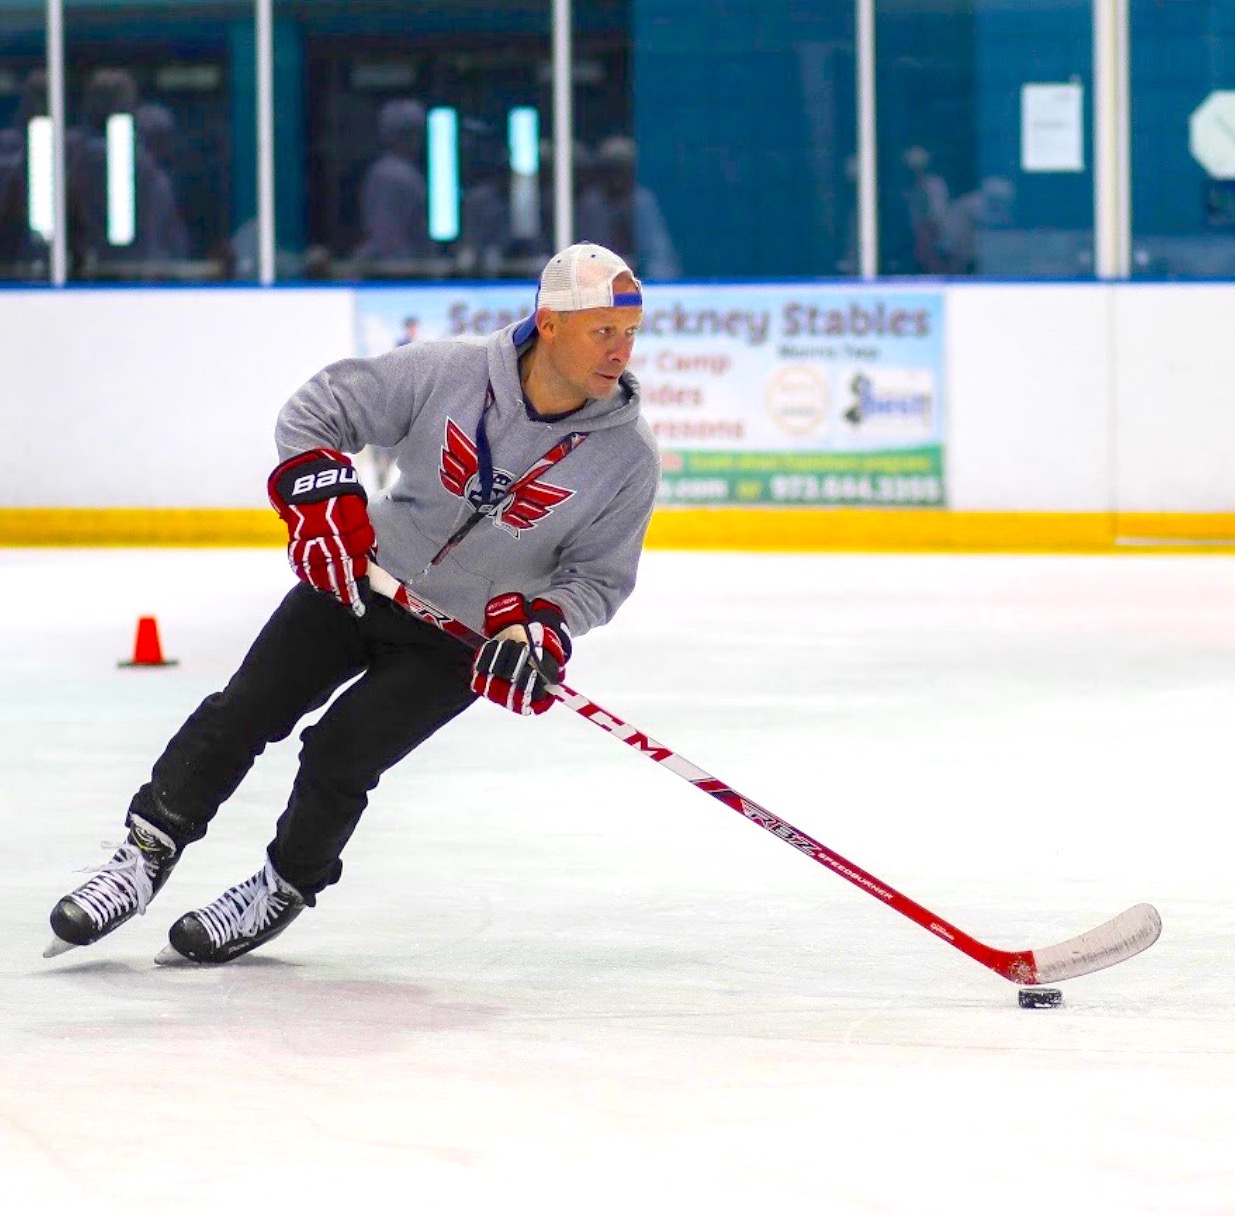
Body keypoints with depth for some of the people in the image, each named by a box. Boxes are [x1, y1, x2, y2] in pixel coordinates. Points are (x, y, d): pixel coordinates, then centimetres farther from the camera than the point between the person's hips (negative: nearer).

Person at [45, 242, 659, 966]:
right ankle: (150, 851, 7)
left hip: (463, 640, -2)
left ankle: (285, 889, 8)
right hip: (360, 580, 2)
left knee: (341, 753, -13)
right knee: (243, 713, -5)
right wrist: (320, 493, -24)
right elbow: (318, 410, -8)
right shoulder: (449, 373, -18)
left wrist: (542, 627, -26)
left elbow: (599, 576, -8)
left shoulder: (627, 455, -16)